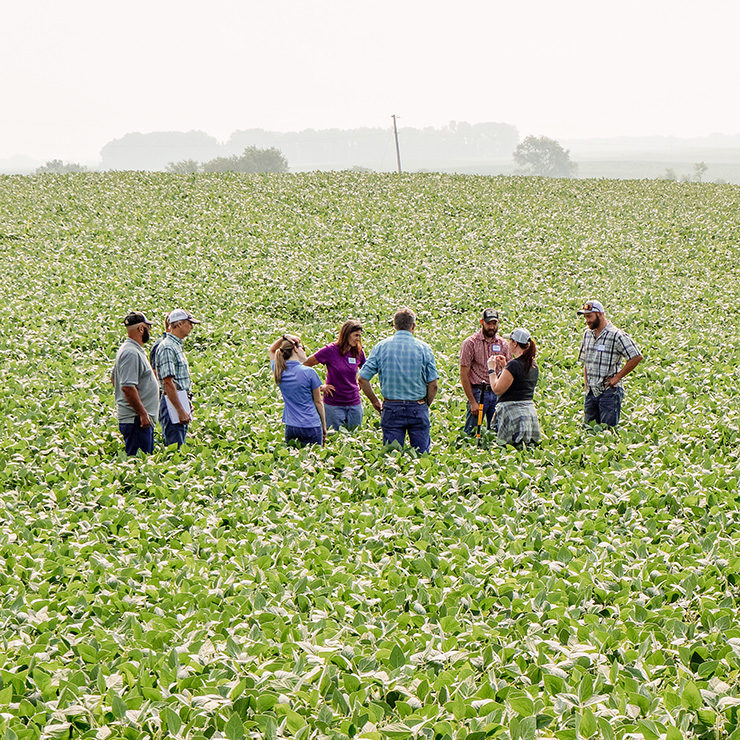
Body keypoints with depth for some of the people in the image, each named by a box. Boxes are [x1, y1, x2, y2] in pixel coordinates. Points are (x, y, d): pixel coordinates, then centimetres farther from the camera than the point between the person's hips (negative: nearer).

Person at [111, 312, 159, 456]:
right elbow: (128, 387, -24)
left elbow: (113, 378, 27)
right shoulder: (131, 353, -17)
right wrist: (142, 414, -21)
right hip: (135, 420, -11)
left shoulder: (129, 349, 16)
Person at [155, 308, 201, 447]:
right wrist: (180, 410, -22)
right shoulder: (167, 347, -15)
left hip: (181, 401, 10)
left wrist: (187, 404, 23)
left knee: (180, 447, 11)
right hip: (173, 404, -10)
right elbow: (168, 382, -20)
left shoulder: (177, 345, 17)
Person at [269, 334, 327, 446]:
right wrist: (324, 426, 10)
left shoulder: (279, 371, 1)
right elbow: (318, 402, 0)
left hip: (290, 427, 4)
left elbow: (272, 350, 23)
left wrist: (284, 338, 8)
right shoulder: (309, 372, -9)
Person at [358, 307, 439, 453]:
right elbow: (433, 384, -5)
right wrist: (426, 405, 11)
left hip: (391, 408, 1)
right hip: (417, 407, -1)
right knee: (421, 454, 5)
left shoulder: (381, 347, 0)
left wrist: (375, 402, 10)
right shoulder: (423, 348, -3)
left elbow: (363, 379, -2)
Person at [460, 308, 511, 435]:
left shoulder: (503, 344, 9)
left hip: (498, 394, 4)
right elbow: (464, 375, -6)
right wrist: (472, 402, -11)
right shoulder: (470, 343, -4)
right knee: (471, 433, -5)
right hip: (478, 392, -4)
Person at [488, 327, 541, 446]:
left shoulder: (514, 364, -16)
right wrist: (504, 367, 23)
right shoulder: (533, 365, 11)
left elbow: (497, 389, -14)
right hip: (530, 410, 9)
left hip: (512, 412, -9)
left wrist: (492, 369, -2)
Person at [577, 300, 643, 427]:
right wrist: (586, 384, 10)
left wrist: (617, 377, -12)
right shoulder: (587, 334, 11)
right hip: (591, 392, 7)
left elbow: (636, 357, -15)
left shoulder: (616, 335, -12)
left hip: (609, 391, -7)